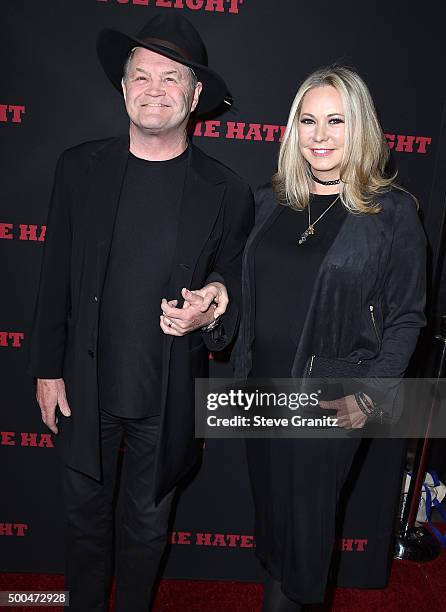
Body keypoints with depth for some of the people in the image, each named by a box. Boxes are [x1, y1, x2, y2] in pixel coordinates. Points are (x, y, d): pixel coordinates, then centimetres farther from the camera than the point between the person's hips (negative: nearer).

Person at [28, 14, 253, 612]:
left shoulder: (227, 192, -7)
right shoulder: (80, 166, -3)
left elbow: (233, 293, 1)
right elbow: (55, 276, 1)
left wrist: (210, 314, -22)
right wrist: (48, 368, 1)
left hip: (168, 396, -1)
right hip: (86, 385, 2)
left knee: (147, 522, 21)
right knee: (85, 512, 22)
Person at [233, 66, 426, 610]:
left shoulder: (392, 211, -9)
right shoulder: (270, 201, 3)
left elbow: (406, 317, -5)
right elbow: (246, 298, 9)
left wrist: (370, 394, -13)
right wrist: (240, 372, 7)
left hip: (330, 400, -4)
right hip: (261, 386, 4)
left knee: (306, 517, 13)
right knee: (268, 505, 20)